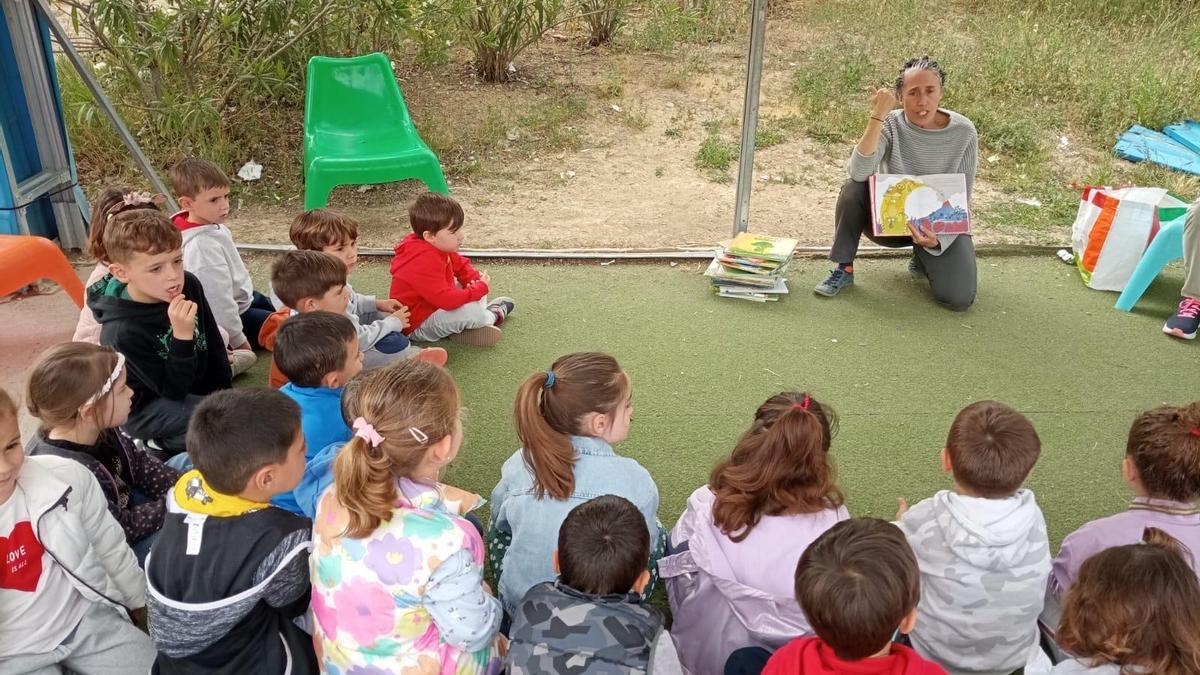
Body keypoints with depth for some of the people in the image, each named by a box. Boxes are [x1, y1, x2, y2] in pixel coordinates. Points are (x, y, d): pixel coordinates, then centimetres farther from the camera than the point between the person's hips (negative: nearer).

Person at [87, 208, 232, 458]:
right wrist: (181, 336, -38)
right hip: (145, 407, -7)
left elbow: (212, 341, 2)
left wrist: (223, 389, 4)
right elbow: (174, 390, -25)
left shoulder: (189, 285, -14)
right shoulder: (122, 332, -29)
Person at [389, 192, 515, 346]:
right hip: (417, 327, -11)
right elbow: (446, 299, -39)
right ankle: (492, 316, 5)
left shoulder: (440, 247, -4)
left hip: (435, 306, 11)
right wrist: (480, 288, -28)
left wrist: (477, 280, -7)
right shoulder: (424, 263, -35)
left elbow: (460, 265, 14)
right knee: (470, 310, -28)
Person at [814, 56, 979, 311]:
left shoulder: (963, 132, -13)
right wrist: (877, 115, -37)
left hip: (940, 225, 0)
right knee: (854, 187, -29)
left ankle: (924, 257, 13)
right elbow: (859, 173, -33)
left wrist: (937, 238, -25)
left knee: (958, 298, -21)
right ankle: (844, 268, -13)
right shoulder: (890, 125, -15)